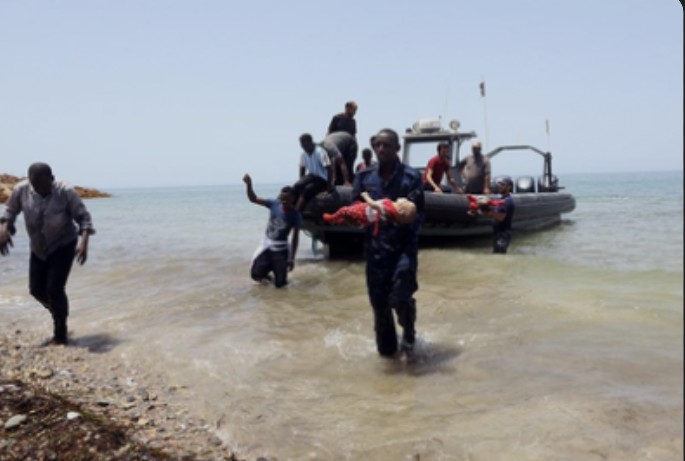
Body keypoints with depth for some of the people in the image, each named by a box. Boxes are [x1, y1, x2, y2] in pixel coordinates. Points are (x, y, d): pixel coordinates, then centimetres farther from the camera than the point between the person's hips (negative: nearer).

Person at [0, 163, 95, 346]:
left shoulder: (66, 192, -23)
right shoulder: (21, 190, -13)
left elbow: (83, 216, -17)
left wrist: (84, 241, -32)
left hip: (64, 246, -5)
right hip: (38, 248, 5)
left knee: (54, 289, -12)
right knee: (36, 289, 8)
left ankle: (60, 336, 2)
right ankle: (60, 314, 38)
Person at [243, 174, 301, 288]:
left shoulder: (295, 215, -13)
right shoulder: (274, 204, -8)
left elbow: (295, 238, -7)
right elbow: (253, 199, -11)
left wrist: (292, 258, -8)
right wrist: (248, 184, -29)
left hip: (281, 250, -2)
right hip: (266, 246, 2)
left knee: (279, 283, -3)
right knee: (255, 275, -5)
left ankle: (279, 269, 33)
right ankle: (268, 269, 29)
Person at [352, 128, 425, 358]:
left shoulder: (411, 177, -4)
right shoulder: (364, 177, 7)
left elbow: (418, 214, -7)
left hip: (403, 247, -3)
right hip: (375, 248, 3)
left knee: (400, 298, -10)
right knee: (378, 301, 8)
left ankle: (408, 332, 23)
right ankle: (385, 345, 29)